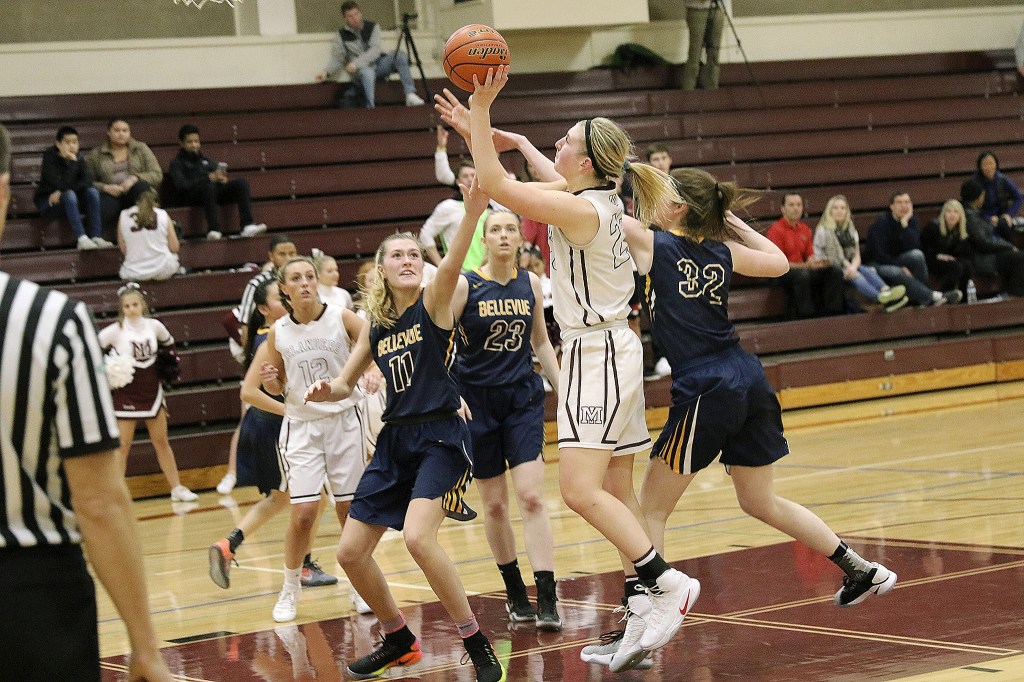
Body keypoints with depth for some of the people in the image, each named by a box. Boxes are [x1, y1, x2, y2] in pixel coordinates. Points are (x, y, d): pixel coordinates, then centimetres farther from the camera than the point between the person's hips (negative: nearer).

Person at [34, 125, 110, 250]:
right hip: (47, 201, -5)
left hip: (67, 201, 5)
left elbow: (87, 181, -14)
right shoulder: (49, 156, -17)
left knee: (92, 191, -19)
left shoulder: (78, 157, -1)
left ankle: (96, 237, -24)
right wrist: (71, 162, -32)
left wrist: (61, 191, -23)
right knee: (69, 194, -34)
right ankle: (82, 239, -40)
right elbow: (61, 184, -28)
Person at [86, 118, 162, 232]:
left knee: (141, 185, -37)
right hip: (111, 195, -1)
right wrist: (104, 187, -11)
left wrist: (135, 178, -12)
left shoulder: (141, 148, 14)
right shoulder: (96, 154, 15)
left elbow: (157, 175, 6)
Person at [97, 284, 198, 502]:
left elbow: (168, 344, 18)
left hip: (152, 392, 4)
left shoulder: (154, 326, -2)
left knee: (162, 441, 11)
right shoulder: (115, 331, -13)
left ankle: (177, 488, 19)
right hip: (125, 394, -4)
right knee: (122, 445, -3)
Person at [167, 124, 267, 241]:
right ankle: (213, 230, -48)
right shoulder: (177, 163, 11)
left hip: (214, 192, 5)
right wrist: (209, 178, -18)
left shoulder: (206, 161, 30)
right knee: (208, 186, -38)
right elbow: (181, 185, -8)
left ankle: (247, 225, -33)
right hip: (190, 196, -5)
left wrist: (223, 179, -5)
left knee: (241, 182, -17)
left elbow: (220, 178, 22)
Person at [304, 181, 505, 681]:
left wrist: (472, 213, -43)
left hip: (440, 437, -7)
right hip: (394, 440, 7)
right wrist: (326, 392, -4)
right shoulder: (375, 323, 11)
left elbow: (452, 265, -26)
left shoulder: (433, 303, -5)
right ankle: (398, 641, 28)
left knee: (417, 536, -28)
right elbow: (345, 383, 20)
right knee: (351, 552, 5)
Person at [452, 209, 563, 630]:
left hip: (523, 398, 2)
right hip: (477, 401, -1)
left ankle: (547, 602, -15)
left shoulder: (530, 284, 3)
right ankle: (515, 594, 22)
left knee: (531, 497, -11)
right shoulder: (465, 286, -8)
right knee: (494, 505, 5)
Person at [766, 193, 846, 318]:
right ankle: (806, 316, -33)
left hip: (802, 269, 7)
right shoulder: (776, 230, -10)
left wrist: (817, 262, -11)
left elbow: (810, 255, 15)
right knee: (802, 274, -39)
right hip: (781, 273, -7)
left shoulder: (804, 229, 13)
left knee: (835, 269, -11)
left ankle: (833, 312, -11)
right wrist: (806, 265, -23)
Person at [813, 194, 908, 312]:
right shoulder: (823, 231, 2)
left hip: (848, 266, 5)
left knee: (868, 271, -29)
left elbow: (856, 255, 8)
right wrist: (847, 268, -14)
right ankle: (881, 298, -67)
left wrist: (853, 267, -17)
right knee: (855, 276, -36)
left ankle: (886, 291, -62)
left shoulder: (851, 230, 19)